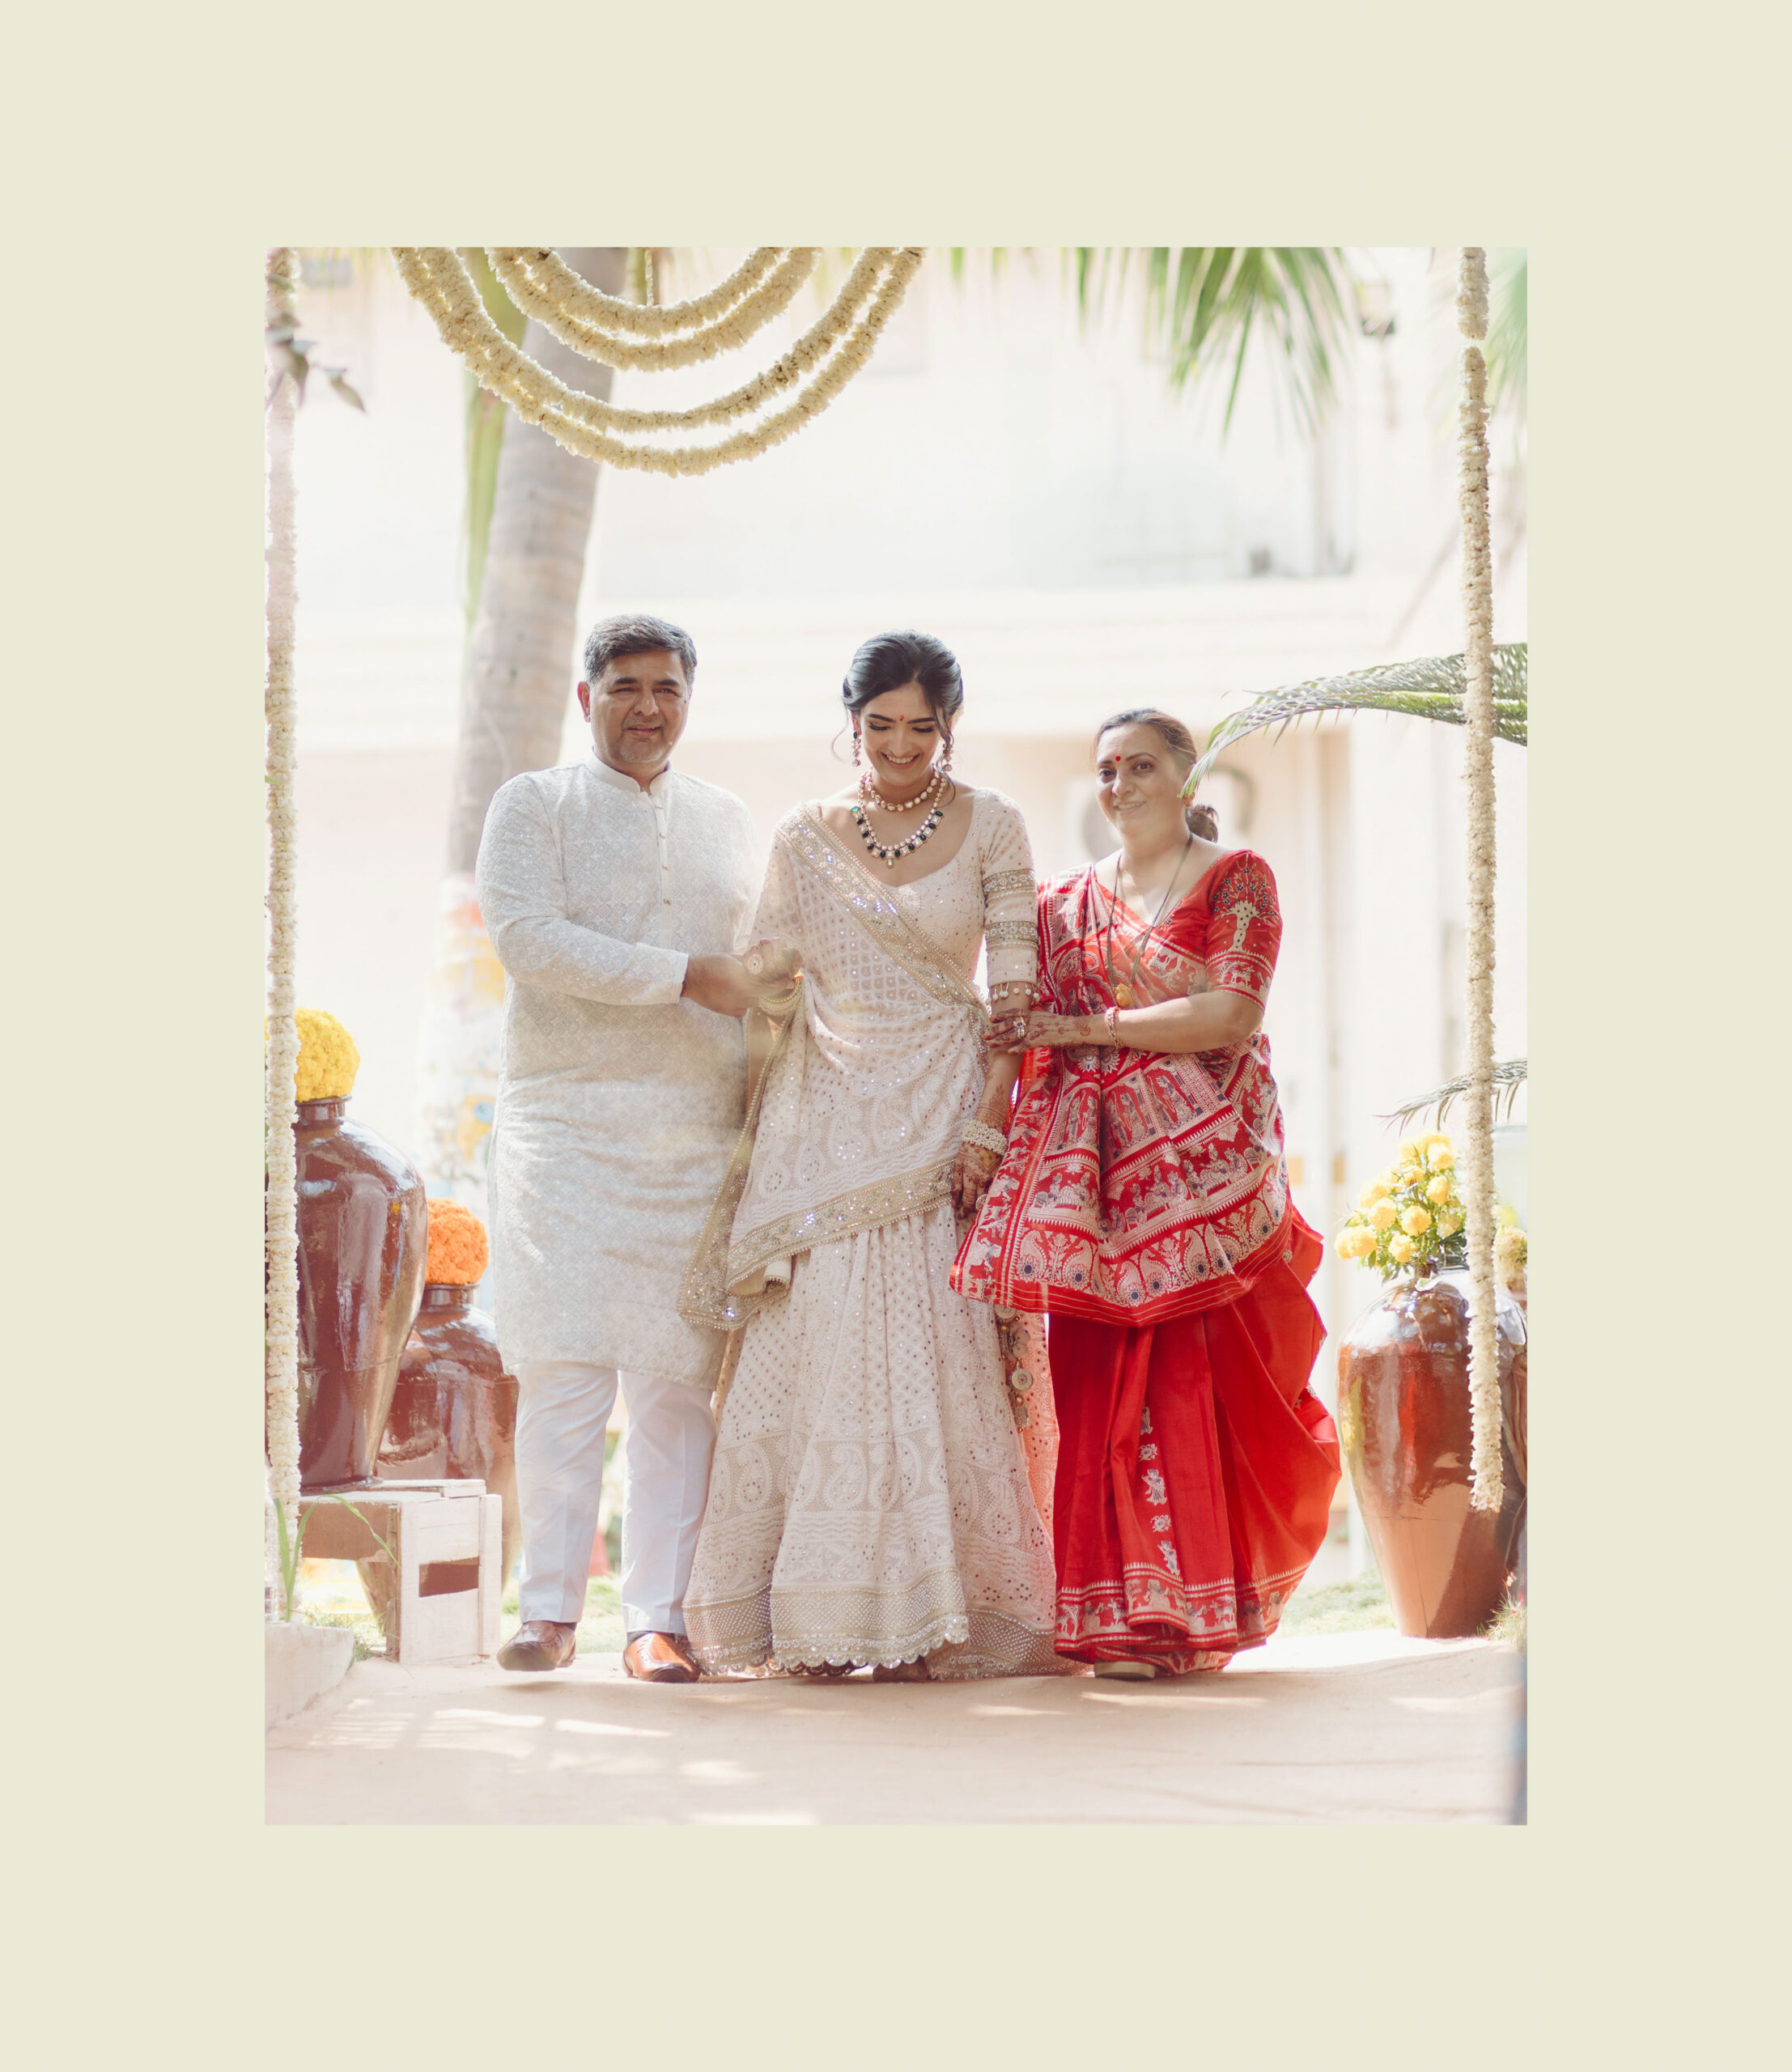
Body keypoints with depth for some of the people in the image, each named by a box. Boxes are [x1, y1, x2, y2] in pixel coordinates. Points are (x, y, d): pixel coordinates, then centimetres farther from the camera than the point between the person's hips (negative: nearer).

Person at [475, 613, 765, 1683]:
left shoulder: (730, 823, 18)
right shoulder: (534, 806, 6)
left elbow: (758, 974, 23)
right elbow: (528, 939, -10)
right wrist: (686, 976, -14)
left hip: (698, 1134, 3)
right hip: (565, 1121, -3)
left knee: (680, 1382, -1)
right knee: (565, 1375, -8)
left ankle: (658, 1618, 1)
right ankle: (551, 1612, -2)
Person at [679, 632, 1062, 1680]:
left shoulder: (990, 828, 3)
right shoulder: (804, 838, 9)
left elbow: (1013, 996, -1)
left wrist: (985, 1129, -11)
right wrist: (750, 1136, 1)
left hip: (938, 1110, -2)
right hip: (824, 1119, 2)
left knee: (933, 1352, -6)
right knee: (824, 1347, -5)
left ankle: (930, 1607, -1)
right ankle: (830, 1617, -1)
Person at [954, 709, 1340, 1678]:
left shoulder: (1236, 881, 3)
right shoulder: (1068, 902, 17)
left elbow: (1229, 1017, -9)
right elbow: (1025, 1037, 14)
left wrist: (1087, 1028, -8)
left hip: (1203, 1161, -4)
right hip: (1097, 1164, 4)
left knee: (1198, 1376, -8)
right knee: (1099, 1381, -4)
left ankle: (1196, 1612, -2)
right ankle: (1124, 1615, -1)